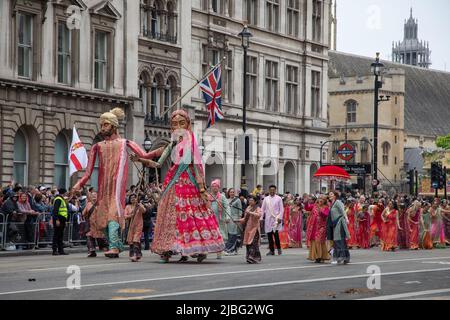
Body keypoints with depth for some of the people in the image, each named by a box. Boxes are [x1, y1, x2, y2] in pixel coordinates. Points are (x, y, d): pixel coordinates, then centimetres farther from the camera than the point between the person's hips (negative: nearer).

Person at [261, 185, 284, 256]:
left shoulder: (278, 198, 3)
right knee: (269, 234, 3)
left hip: (276, 218, -3)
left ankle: (279, 248, 4)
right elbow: (262, 209, 13)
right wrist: (261, 218, 5)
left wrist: (279, 217, -9)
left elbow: (281, 209, 2)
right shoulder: (266, 199, 11)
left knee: (275, 233, -15)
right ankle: (271, 250, 11)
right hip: (268, 219, 3)